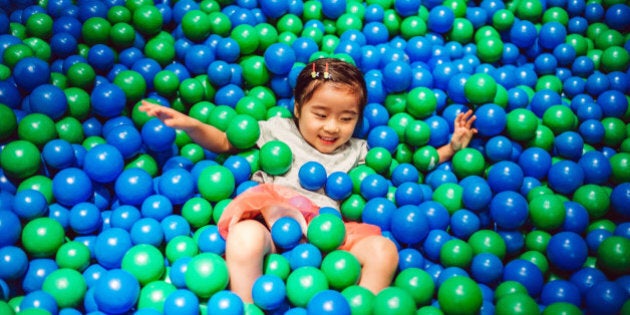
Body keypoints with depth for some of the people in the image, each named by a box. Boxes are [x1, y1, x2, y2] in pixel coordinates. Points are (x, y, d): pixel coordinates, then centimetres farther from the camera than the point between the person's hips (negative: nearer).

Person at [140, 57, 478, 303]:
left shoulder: (356, 151, 23)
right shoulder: (278, 129, 18)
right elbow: (224, 142, 20)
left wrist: (451, 147, 19)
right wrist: (189, 124, 4)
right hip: (271, 222, -2)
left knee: (383, 250, -21)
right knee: (244, 237, -36)